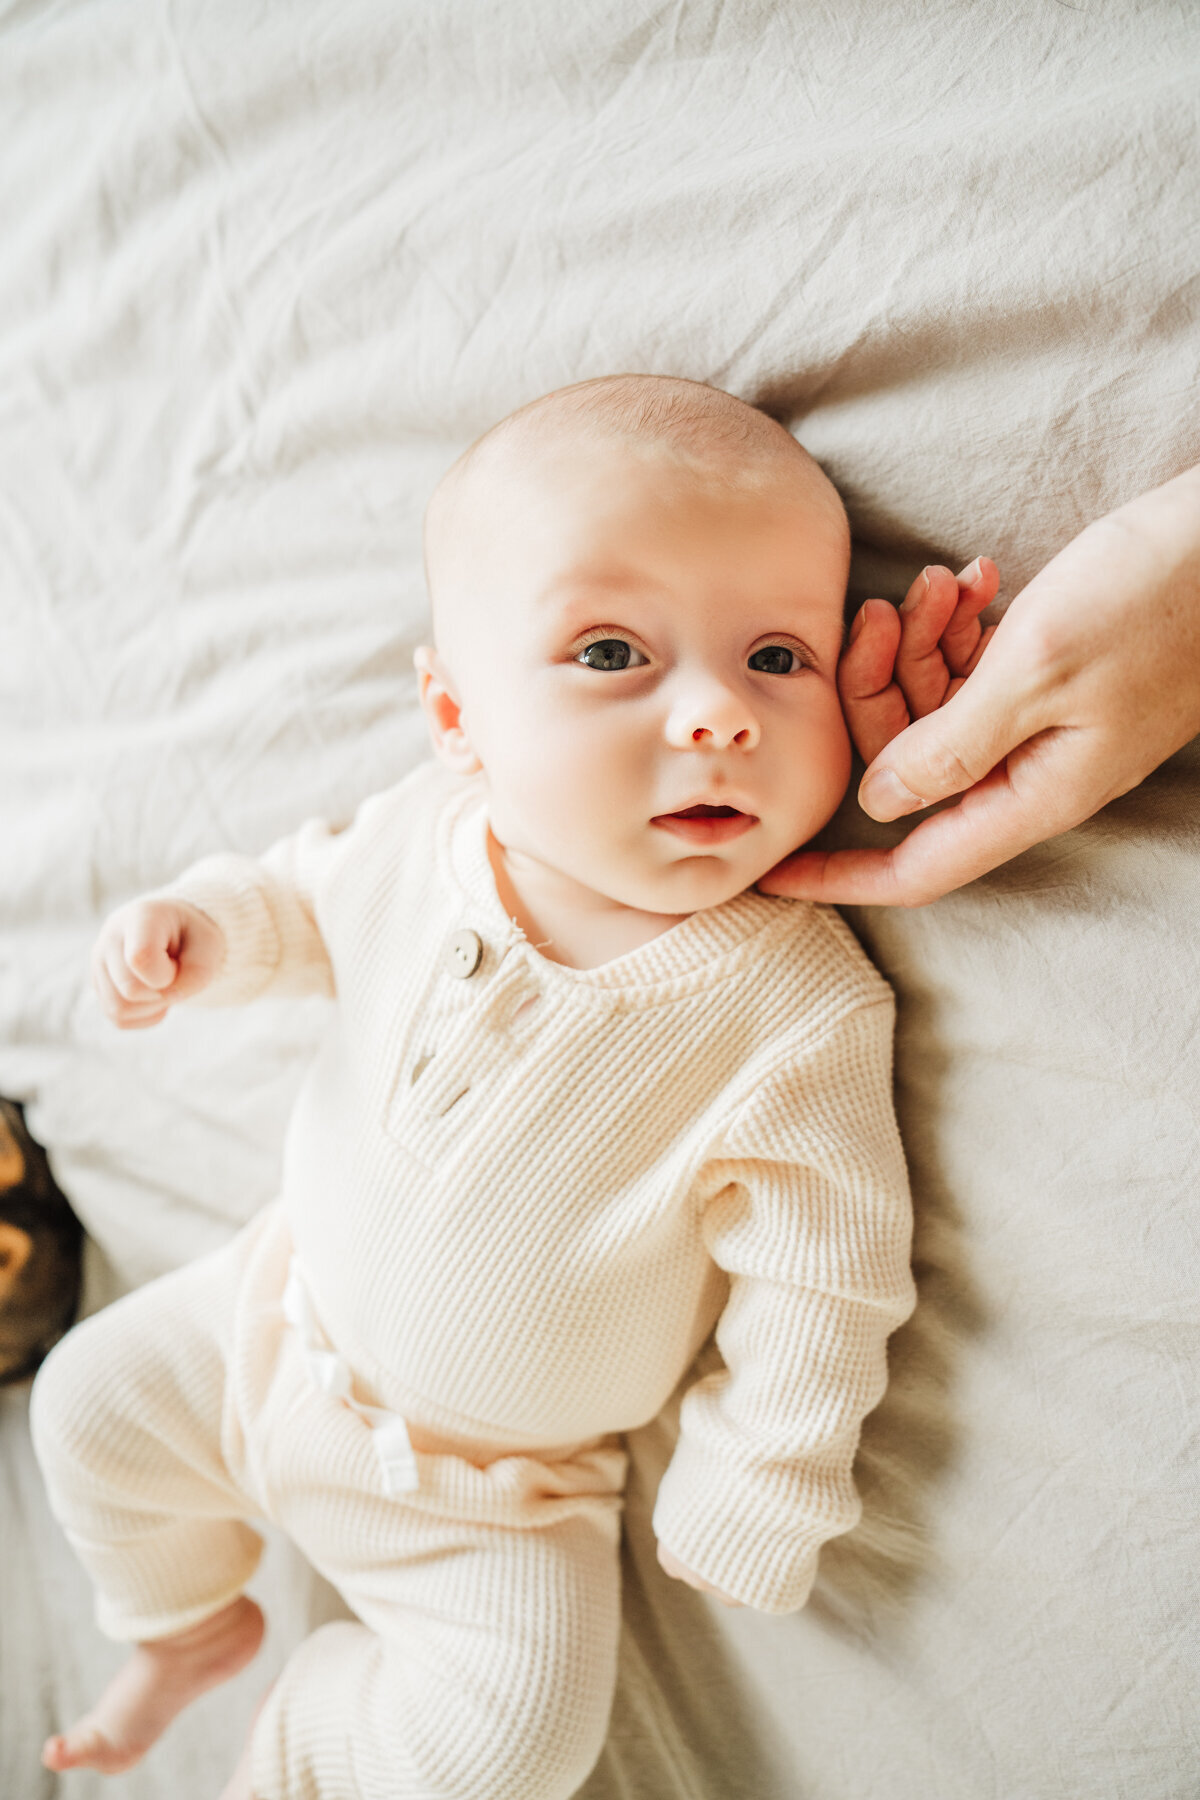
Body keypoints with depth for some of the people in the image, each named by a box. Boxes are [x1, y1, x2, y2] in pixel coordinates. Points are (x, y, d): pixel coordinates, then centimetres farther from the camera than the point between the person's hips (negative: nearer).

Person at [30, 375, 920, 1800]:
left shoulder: (799, 1016, -32)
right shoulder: (425, 831, -19)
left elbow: (813, 1298, -20)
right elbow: (320, 900, 4)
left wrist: (745, 1512, -13)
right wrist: (208, 927, -14)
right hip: (286, 1316, 4)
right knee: (94, 1394, 13)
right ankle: (189, 1625, 44)